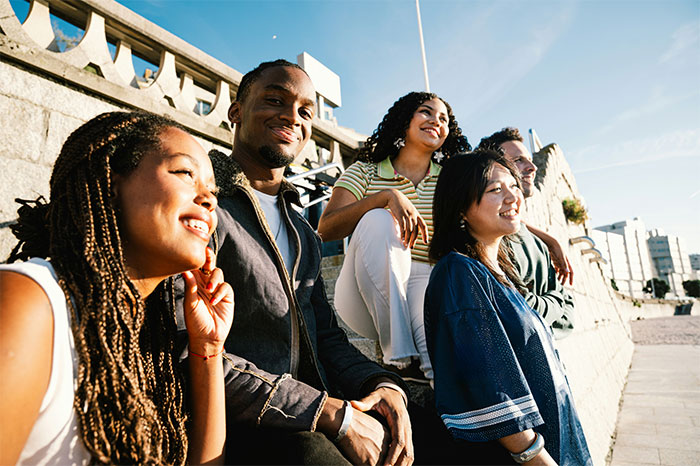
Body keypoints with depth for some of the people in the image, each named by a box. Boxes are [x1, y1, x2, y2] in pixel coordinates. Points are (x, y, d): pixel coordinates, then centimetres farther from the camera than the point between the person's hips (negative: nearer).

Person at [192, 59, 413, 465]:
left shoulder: (303, 230, 16)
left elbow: (325, 335, 14)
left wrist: (383, 384, -6)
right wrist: (332, 413, -19)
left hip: (316, 419, 6)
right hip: (238, 429, -5)